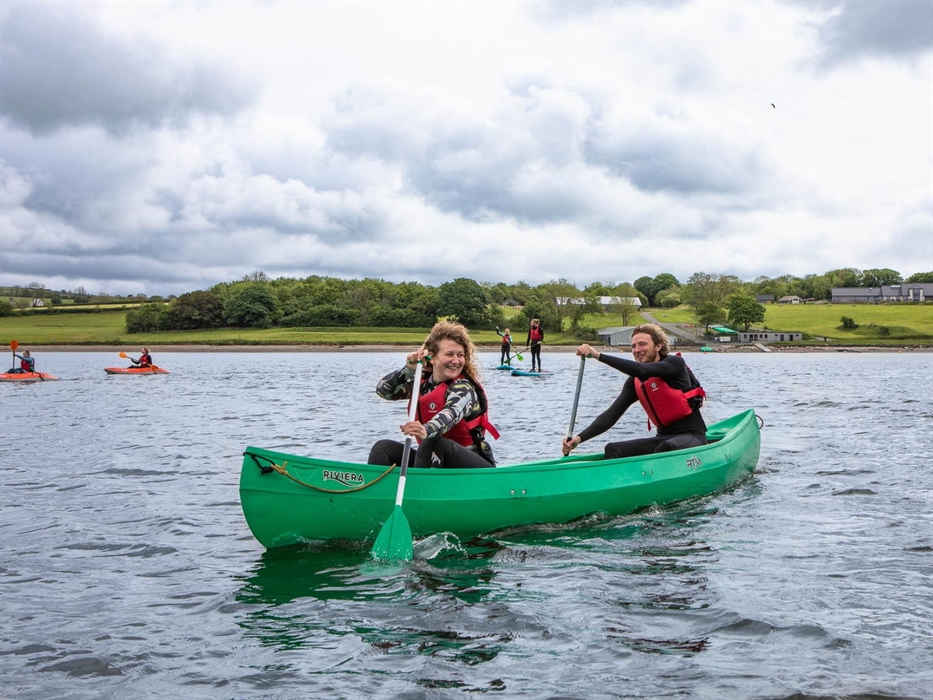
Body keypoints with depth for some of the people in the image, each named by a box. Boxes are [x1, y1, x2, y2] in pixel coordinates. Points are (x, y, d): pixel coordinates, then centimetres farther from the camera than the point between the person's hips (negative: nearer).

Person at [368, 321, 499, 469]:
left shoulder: (464, 387, -14)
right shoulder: (422, 382, 6)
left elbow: (451, 414, -35)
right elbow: (383, 390, 9)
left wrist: (426, 431, -56)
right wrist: (409, 369, -8)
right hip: (436, 462, 7)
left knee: (433, 444, -36)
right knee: (383, 448, -8)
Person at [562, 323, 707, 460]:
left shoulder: (675, 363, -10)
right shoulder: (634, 382, 7)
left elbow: (642, 372, -28)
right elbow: (612, 414, 0)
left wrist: (598, 355, -32)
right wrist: (579, 438, -15)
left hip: (692, 436, -6)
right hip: (663, 437, 6)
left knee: (666, 448, -38)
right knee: (613, 450, -11)